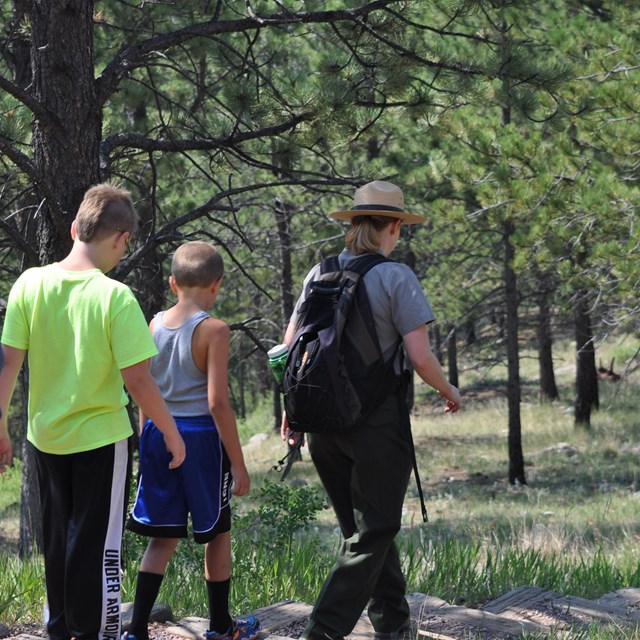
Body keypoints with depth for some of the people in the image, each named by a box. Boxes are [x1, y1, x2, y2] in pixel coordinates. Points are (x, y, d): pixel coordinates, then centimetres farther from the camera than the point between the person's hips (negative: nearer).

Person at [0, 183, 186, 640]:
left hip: (45, 436, 5)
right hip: (100, 438, -5)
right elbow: (137, 380, -19)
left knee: (56, 540, 20)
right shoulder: (115, 296, -19)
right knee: (99, 546, 6)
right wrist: (173, 434, -6)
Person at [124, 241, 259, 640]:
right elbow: (217, 401, -16)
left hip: (158, 432, 5)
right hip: (201, 435, -5)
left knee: (164, 537, 11)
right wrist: (238, 464, -12)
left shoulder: (155, 324, 4)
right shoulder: (213, 330, -13)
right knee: (217, 533, 12)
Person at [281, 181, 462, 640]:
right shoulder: (396, 277, -10)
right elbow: (421, 357, -14)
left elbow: (290, 346, 7)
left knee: (366, 528, 18)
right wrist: (449, 391, 4)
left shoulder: (320, 273, 5)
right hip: (378, 420, -6)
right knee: (372, 535, 2)